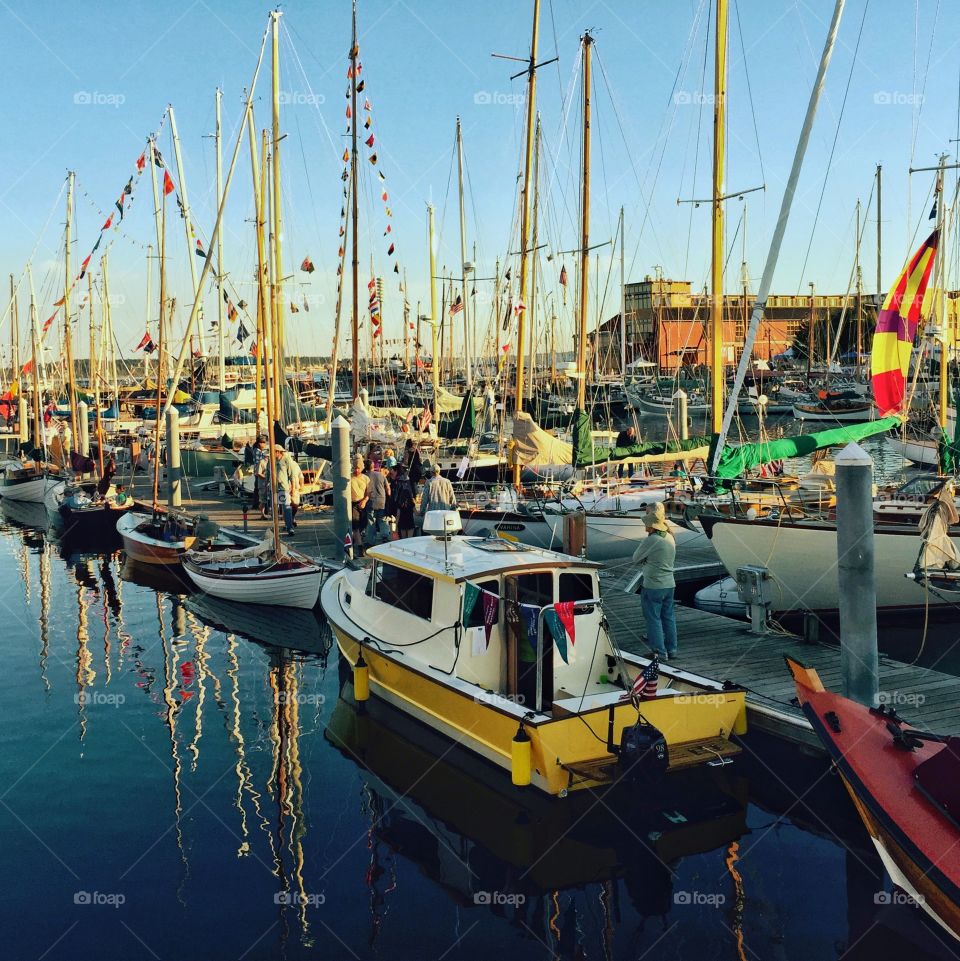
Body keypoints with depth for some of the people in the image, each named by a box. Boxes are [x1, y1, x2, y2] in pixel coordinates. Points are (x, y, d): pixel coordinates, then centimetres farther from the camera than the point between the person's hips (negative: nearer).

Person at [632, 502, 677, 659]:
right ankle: (672, 649, 21)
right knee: (668, 617, 15)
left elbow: (636, 559, -7)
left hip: (653, 586, -7)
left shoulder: (650, 540, -19)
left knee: (653, 619, 2)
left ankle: (660, 652, 4)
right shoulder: (670, 538, 5)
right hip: (669, 584, 8)